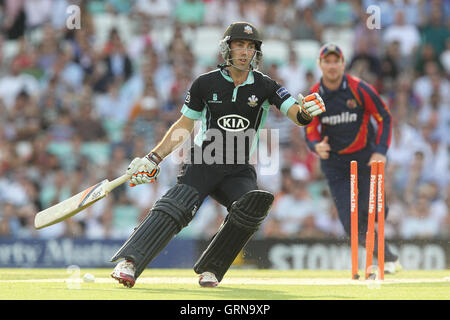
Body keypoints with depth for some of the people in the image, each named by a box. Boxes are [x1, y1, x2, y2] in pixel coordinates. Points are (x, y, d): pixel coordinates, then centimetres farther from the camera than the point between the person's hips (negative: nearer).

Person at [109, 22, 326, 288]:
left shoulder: (264, 87, 2)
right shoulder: (206, 84, 1)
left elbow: (297, 115, -11)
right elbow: (183, 127, 10)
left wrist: (307, 110, -36)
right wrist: (153, 159, 2)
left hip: (240, 172, 2)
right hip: (203, 164, -1)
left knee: (254, 206, -28)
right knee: (176, 207, -27)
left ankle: (209, 269, -15)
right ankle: (128, 263, -40)